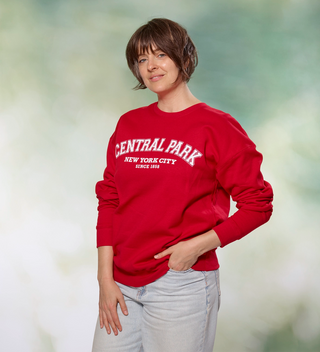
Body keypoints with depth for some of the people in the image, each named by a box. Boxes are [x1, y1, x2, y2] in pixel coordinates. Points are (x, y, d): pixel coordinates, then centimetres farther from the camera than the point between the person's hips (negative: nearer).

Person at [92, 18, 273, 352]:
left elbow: (257, 205, -6)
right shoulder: (128, 125, 9)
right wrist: (105, 278, 0)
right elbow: (108, 202, 8)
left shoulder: (216, 127, -5)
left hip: (181, 283, -4)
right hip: (122, 284, 4)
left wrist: (197, 246, -15)